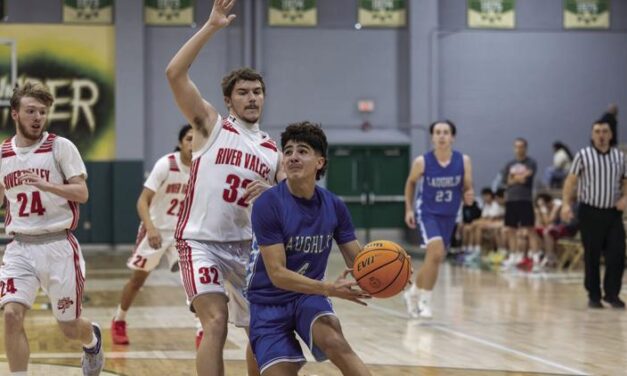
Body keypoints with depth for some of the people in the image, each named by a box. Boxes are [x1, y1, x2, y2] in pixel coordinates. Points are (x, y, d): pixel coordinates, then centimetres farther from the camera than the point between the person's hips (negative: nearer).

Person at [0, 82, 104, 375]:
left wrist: (47, 185, -27)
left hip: (58, 245, -2)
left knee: (69, 327, 9)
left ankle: (92, 339, 45)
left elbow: (82, 193, -12)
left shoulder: (61, 147, -4)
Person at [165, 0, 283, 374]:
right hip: (201, 242, -6)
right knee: (216, 323, -21)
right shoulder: (211, 125, -2)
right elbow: (175, 73, -14)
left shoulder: (274, 150, 10)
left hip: (248, 246, 6)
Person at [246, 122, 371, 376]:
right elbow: (277, 274, -23)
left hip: (309, 294, 2)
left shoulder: (334, 206, -5)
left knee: (335, 343, -29)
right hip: (270, 302, -2)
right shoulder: (268, 205, -19)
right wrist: (329, 289, -35)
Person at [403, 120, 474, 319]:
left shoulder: (463, 161, -11)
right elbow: (410, 183, 6)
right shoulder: (422, 162, -13)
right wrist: (409, 209, 2)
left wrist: (469, 196, -24)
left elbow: (467, 188, -2)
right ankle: (425, 300, -10)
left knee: (434, 258, 13)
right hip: (428, 212, -3)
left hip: (449, 215, 4)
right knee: (436, 253, -24)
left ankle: (413, 293, 38)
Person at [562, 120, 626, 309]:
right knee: (592, 256, 3)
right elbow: (571, 181, -2)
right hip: (590, 212, -2)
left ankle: (612, 293, 8)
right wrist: (566, 204, -14)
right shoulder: (583, 156, -1)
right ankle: (593, 295, 13)